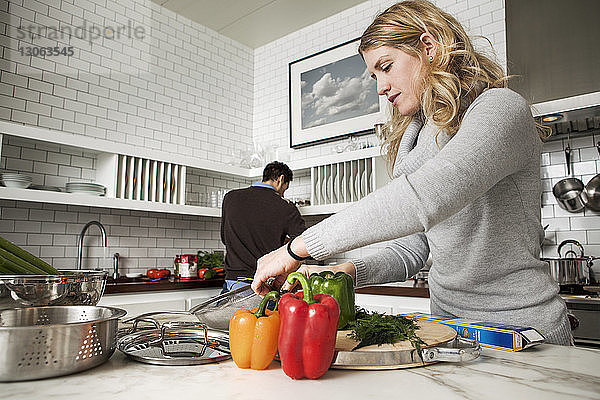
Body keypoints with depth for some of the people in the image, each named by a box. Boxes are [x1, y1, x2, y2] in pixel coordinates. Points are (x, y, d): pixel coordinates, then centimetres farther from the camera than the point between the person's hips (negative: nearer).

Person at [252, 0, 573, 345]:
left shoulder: (500, 108, -12)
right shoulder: (417, 137, 13)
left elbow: (424, 198, -31)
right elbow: (412, 249, 9)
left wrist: (299, 248, -28)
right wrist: (347, 271, -8)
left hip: (523, 325, -5)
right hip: (447, 319, 6)